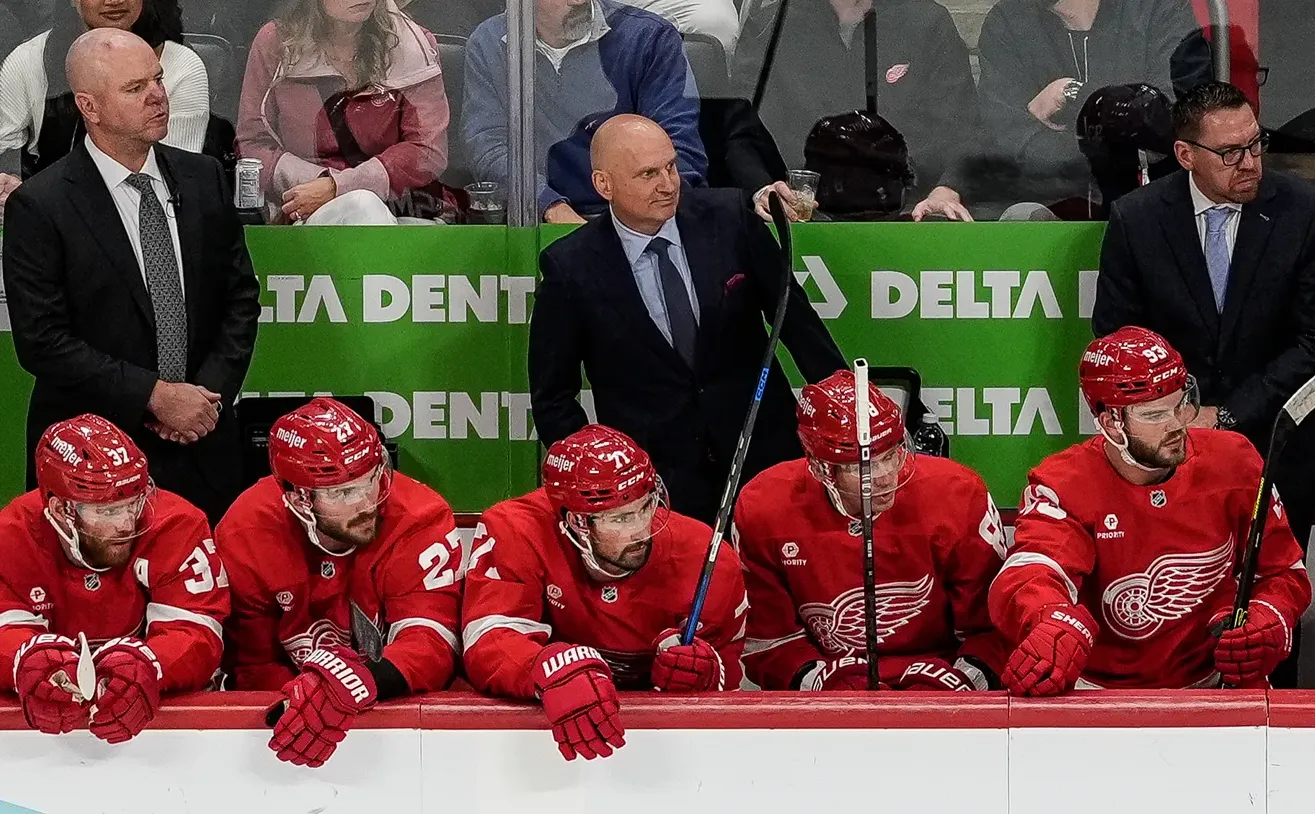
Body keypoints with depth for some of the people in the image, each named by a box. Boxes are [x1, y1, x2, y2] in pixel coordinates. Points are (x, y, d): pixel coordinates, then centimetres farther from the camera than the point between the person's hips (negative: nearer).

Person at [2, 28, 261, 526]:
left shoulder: (203, 179, 5)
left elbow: (241, 297, 9)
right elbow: (42, 341, -14)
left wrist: (211, 391, -6)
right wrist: (155, 396, -16)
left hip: (204, 447, 4)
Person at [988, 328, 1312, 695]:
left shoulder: (1232, 462, 1)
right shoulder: (1065, 485, -10)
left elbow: (1284, 572, 11)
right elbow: (1026, 577, -28)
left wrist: (1267, 626, -13)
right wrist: (1055, 624, -52)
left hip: (1214, 684, 0)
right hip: (1100, 693, 0)